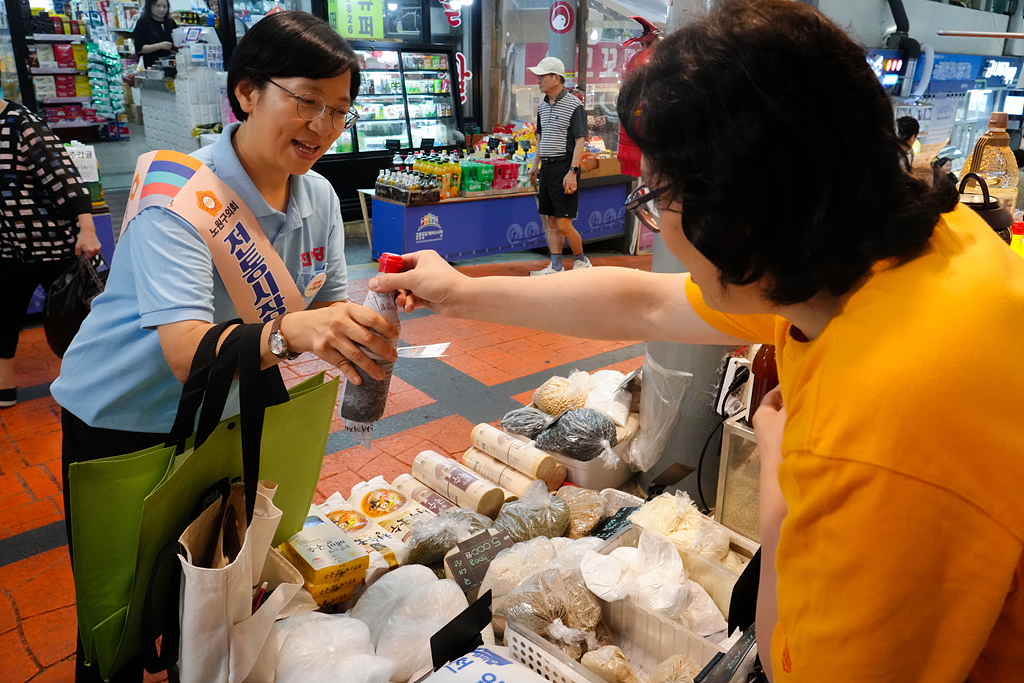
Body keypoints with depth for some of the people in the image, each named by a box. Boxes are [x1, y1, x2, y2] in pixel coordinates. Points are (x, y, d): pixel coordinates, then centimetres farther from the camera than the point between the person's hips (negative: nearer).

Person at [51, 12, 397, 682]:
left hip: (224, 413, 6)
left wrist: (365, 321, -26)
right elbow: (188, 353, -38)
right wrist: (287, 331, -56)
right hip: (122, 421, -5)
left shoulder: (319, 197, -6)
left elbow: (329, 308, -3)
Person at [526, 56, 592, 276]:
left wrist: (572, 172, -19)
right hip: (547, 168, 8)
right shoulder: (542, 105, 13)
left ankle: (581, 261, 13)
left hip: (564, 168, -7)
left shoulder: (574, 105, -9)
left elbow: (580, 141, -13)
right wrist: (535, 166, 20)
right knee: (550, 222, 8)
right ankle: (555, 267, 16)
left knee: (564, 225, -7)